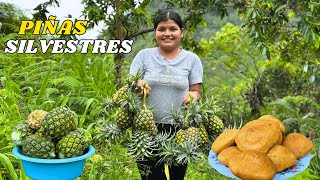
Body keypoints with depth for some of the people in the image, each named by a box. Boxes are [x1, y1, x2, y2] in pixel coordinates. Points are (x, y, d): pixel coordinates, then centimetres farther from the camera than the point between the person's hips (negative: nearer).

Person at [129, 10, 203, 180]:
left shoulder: (192, 59, 5)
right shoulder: (144, 55, 5)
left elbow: (196, 93, 6)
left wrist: (192, 96, -17)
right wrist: (137, 85, -18)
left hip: (180, 129, 0)